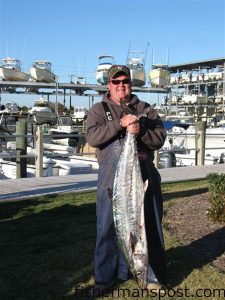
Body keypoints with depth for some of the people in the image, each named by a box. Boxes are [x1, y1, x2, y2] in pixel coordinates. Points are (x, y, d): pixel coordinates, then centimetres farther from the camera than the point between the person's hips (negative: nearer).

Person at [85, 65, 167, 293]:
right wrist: (120, 123, -18)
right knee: (109, 225, 4)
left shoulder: (145, 109, 13)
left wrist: (141, 131, -16)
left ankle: (153, 275, 20)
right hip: (112, 177, -1)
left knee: (148, 225, 6)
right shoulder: (99, 109, 9)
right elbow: (92, 137, -8)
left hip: (143, 175, 1)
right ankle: (106, 276, 19)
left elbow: (160, 138, 3)